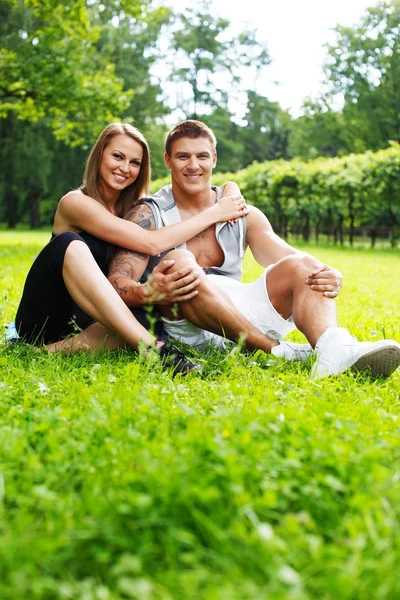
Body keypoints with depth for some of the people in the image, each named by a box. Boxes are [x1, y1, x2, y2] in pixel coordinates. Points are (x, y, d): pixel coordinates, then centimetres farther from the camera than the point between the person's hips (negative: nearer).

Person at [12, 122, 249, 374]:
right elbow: (152, 243, -22)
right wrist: (214, 213, -14)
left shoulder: (135, 211, 9)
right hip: (44, 321, -5)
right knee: (70, 244, -34)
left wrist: (158, 283, -28)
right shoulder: (76, 202, -12)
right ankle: (154, 350, -43)